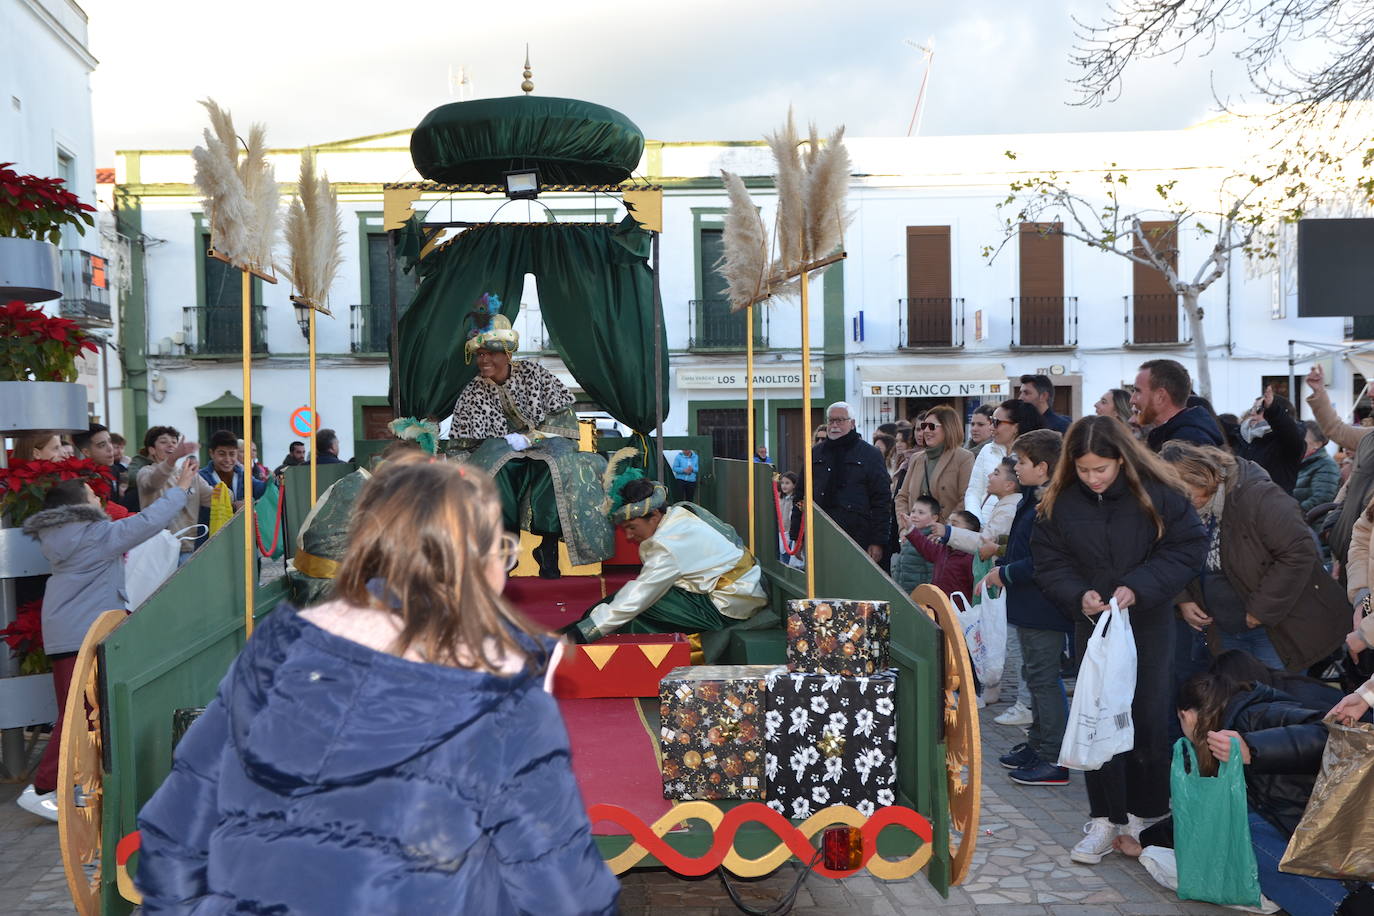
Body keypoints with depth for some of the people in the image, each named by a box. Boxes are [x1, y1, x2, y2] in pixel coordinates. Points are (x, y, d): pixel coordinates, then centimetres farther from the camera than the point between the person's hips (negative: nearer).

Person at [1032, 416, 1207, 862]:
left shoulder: (1158, 493, -12)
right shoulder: (1061, 501, -5)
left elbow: (1188, 549, -10)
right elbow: (1048, 560, 1)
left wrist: (1139, 587, -21)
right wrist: (1077, 595, -17)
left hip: (1150, 623, -2)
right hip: (1093, 624, 2)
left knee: (1148, 720, 6)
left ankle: (1144, 813, 23)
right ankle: (1105, 818, 14)